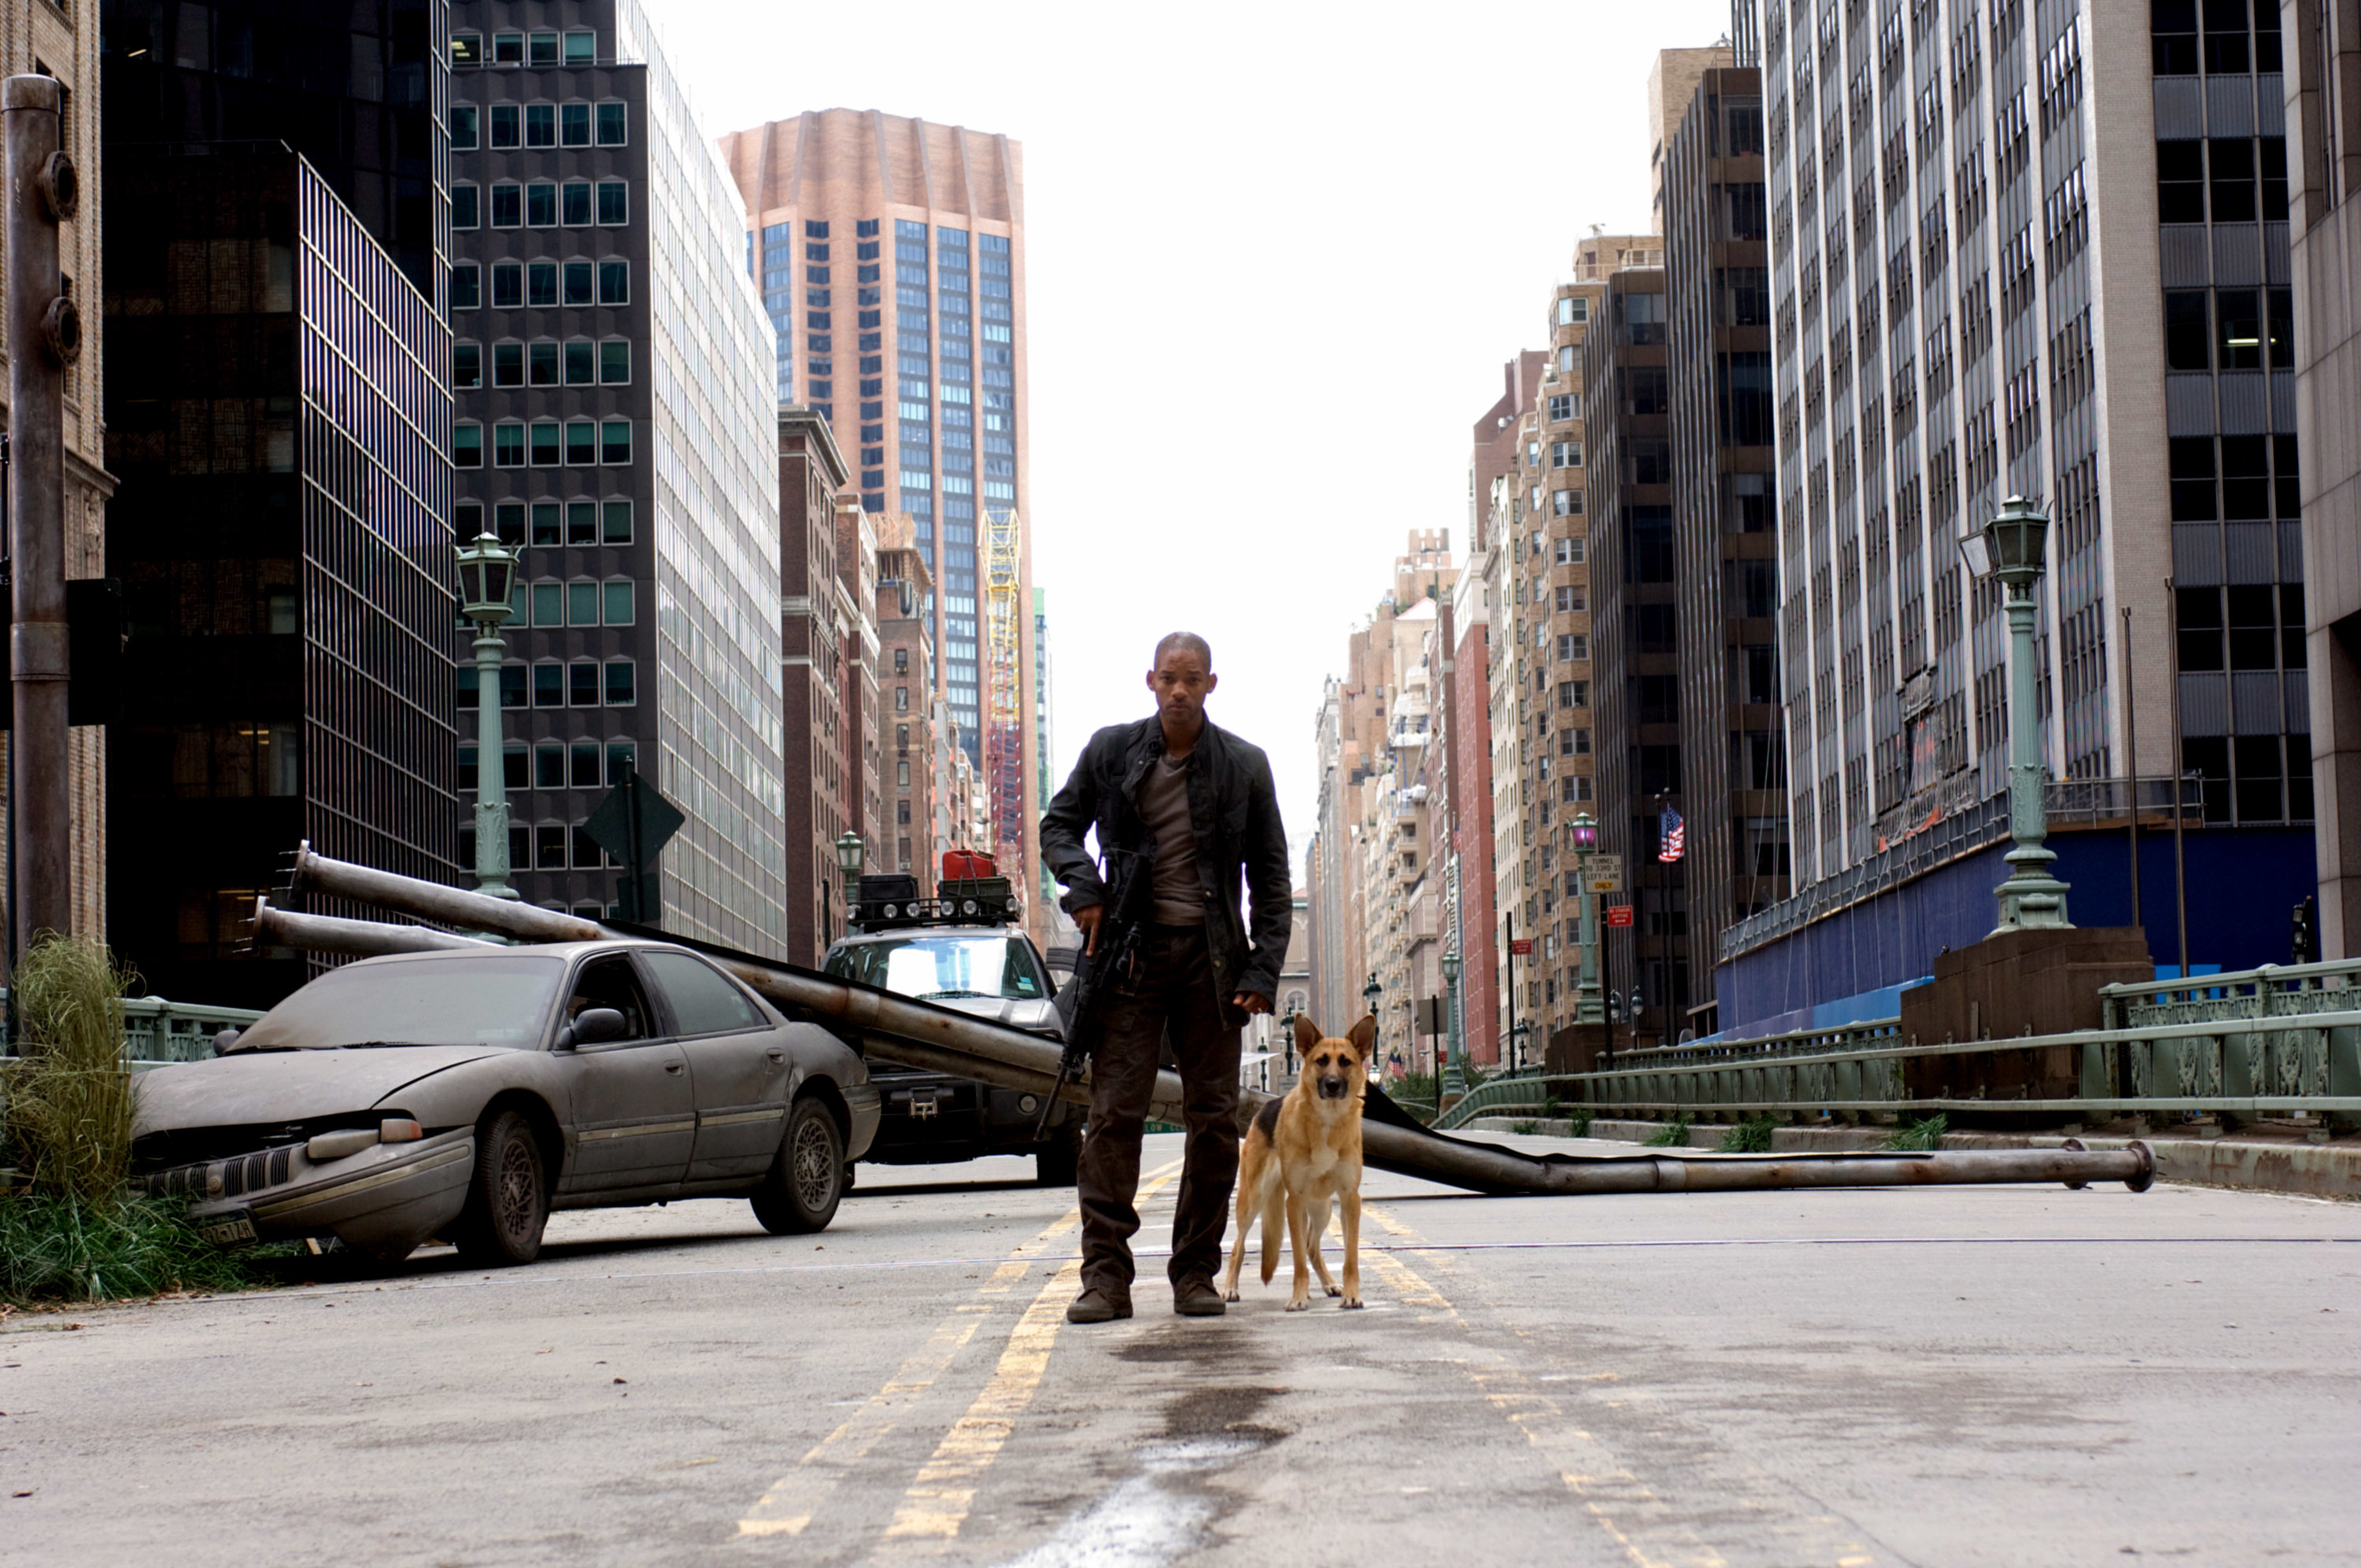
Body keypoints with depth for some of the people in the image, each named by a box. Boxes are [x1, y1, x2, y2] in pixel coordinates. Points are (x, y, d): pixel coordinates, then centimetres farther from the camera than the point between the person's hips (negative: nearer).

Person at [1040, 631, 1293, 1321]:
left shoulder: (1244, 766, 3)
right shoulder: (1111, 752, 4)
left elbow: (1272, 878, 6)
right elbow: (1058, 825, 16)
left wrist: (1262, 971, -3)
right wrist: (1083, 886, -5)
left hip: (1210, 956, 1)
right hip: (1131, 950, -1)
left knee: (1214, 1118, 2)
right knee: (1113, 1111, -7)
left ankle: (1196, 1274, 11)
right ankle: (1105, 1275, -6)